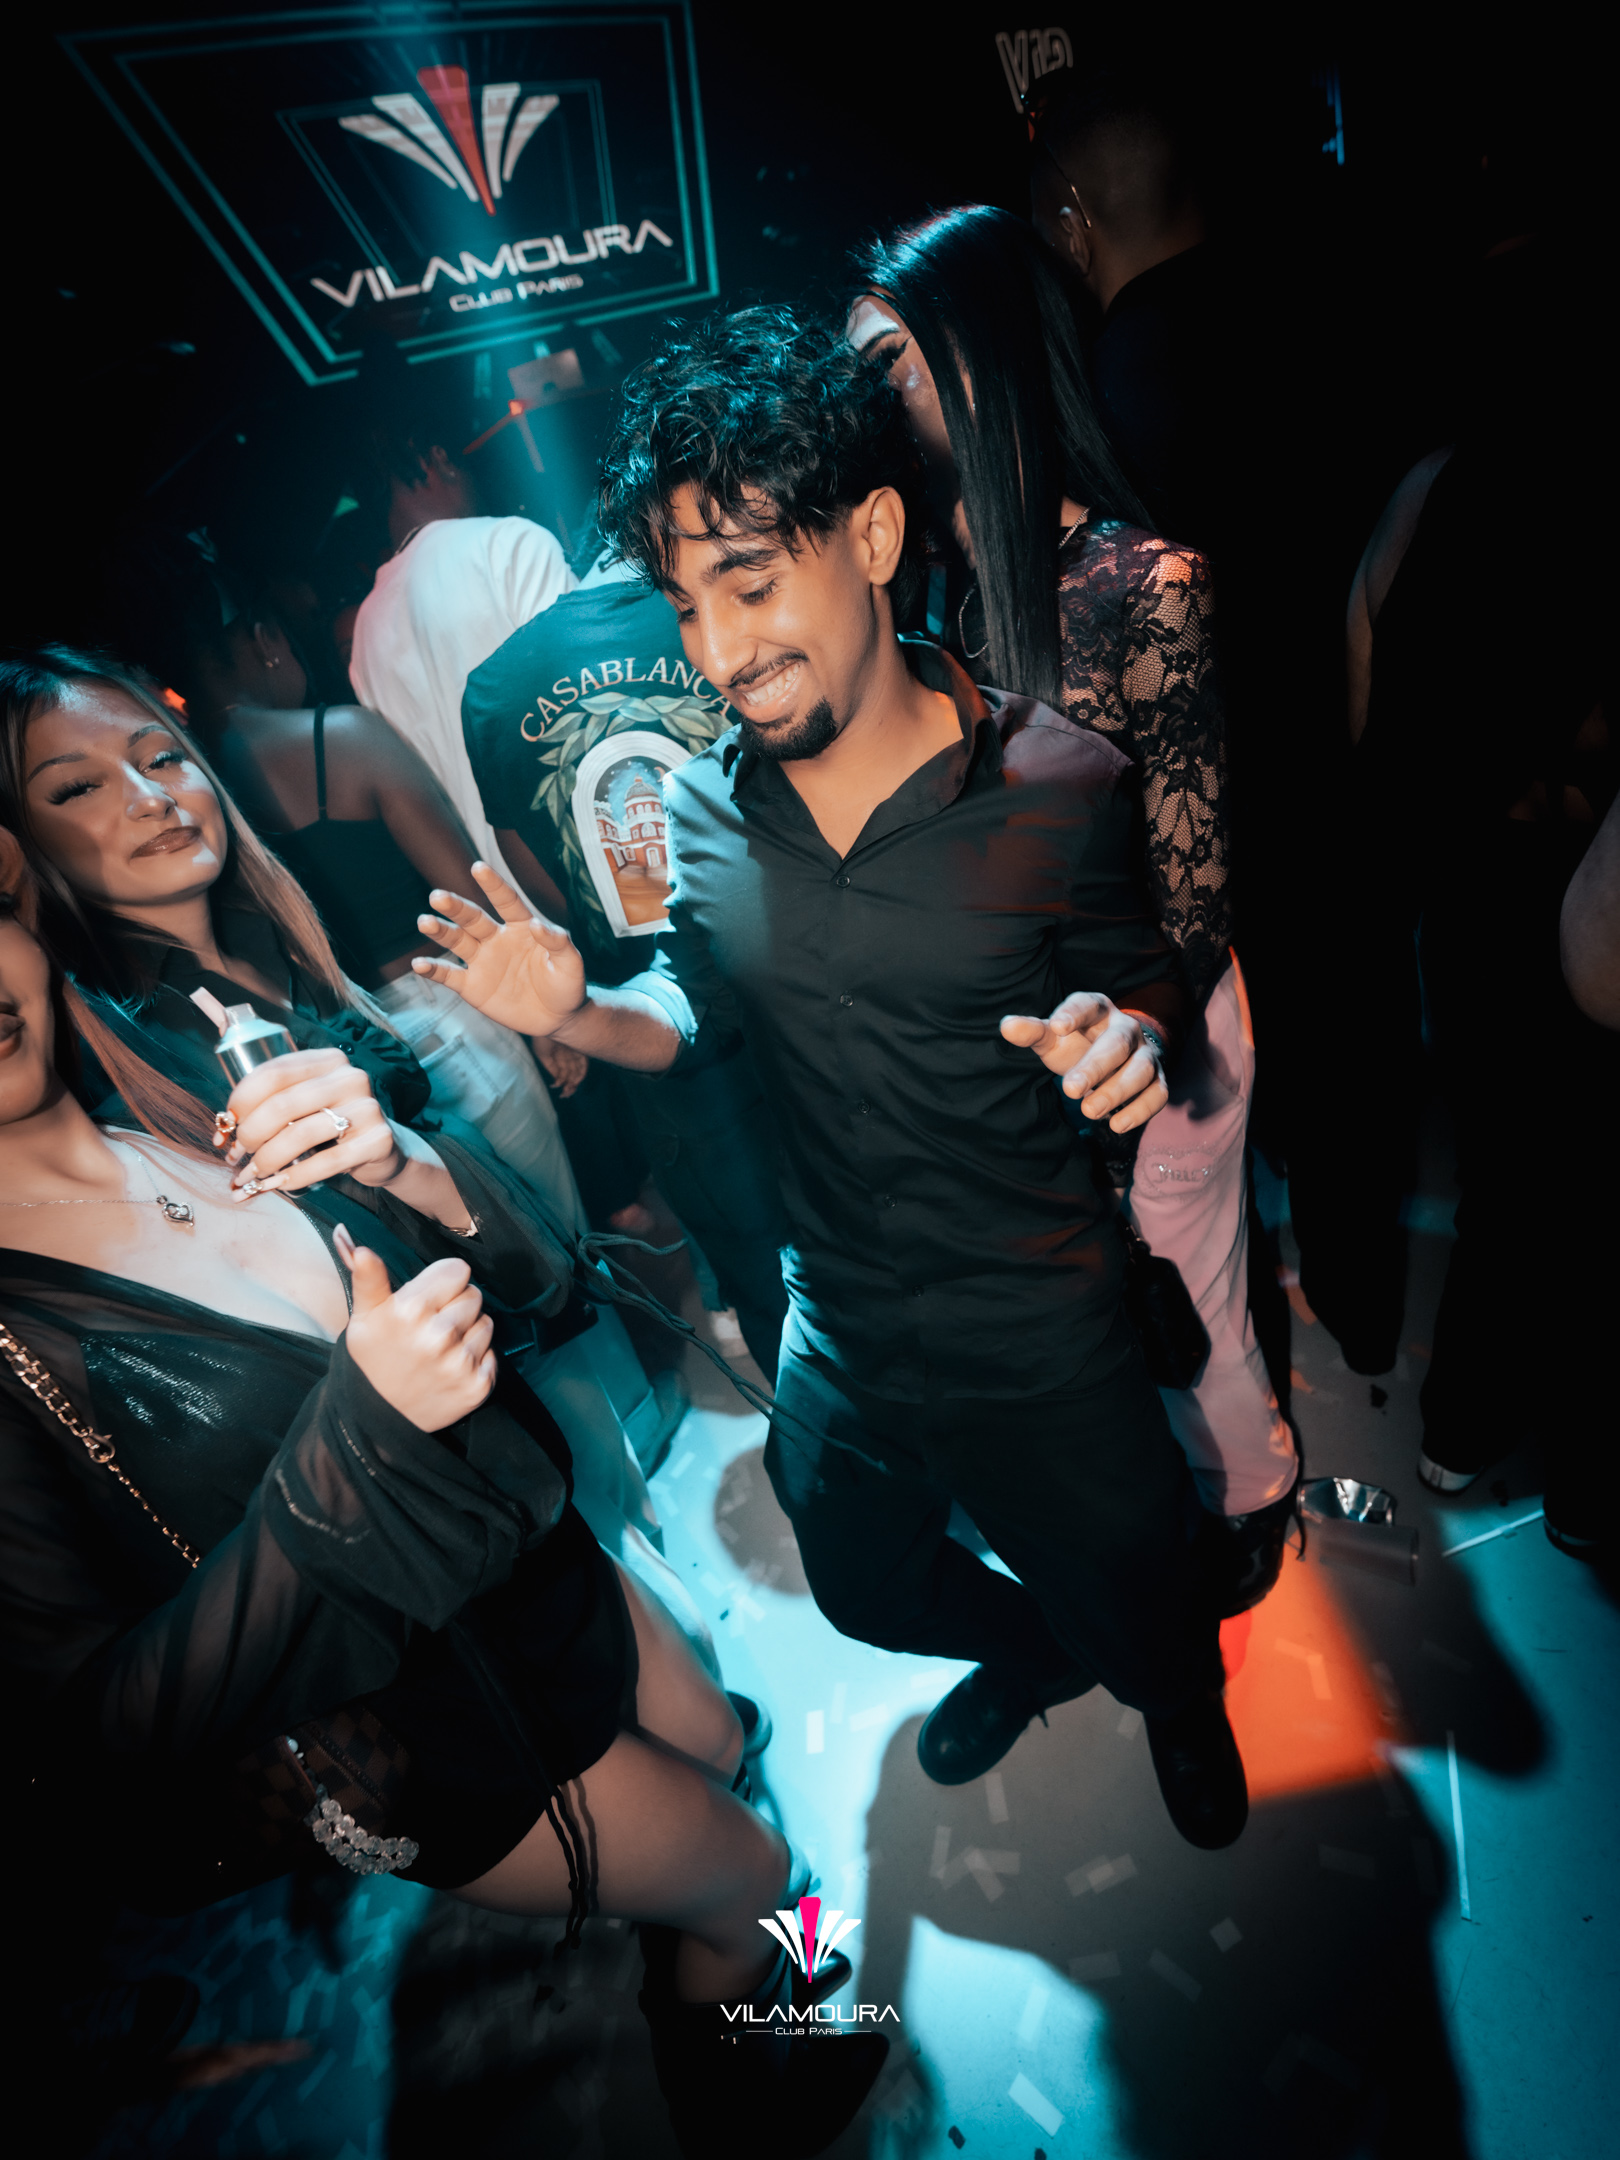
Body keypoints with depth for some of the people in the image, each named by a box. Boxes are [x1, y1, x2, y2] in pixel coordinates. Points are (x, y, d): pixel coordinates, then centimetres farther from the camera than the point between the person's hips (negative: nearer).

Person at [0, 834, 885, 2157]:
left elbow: (534, 1284, -9)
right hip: (407, 1734, -4)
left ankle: (684, 1957, 61)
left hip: (538, 1564, 4)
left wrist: (395, 1166, -29)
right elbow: (111, 1727, -24)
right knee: (746, 1872, 18)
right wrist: (357, 1435, -35)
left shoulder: (209, 1105, -10)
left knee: (714, 1749, 27)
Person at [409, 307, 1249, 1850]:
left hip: (1042, 1339, -3)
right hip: (836, 1332, 4)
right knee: (870, 1593, 29)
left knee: (1139, 1620, 21)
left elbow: (1141, 977, -5)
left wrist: (1128, 1039, -28)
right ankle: (1034, 1652, 65)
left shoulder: (1059, 782, -20)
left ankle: (1181, 1708, 62)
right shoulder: (699, 807, -10)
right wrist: (579, 1015, -14)